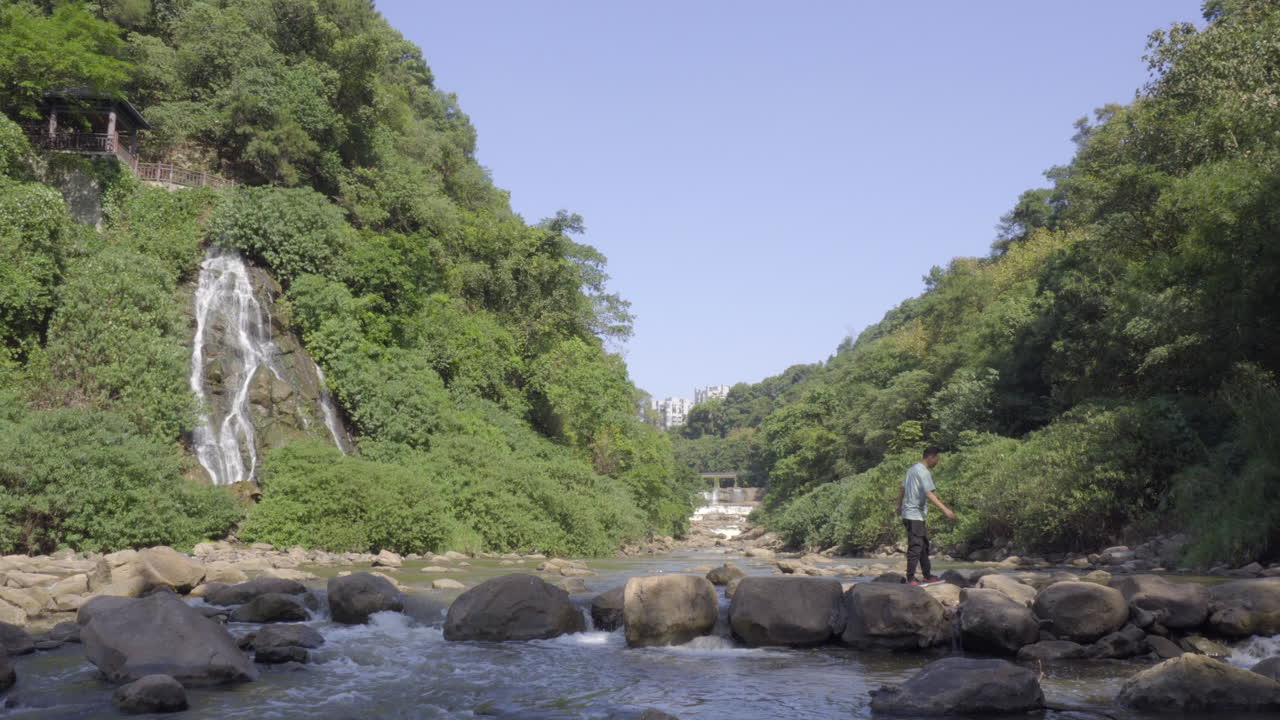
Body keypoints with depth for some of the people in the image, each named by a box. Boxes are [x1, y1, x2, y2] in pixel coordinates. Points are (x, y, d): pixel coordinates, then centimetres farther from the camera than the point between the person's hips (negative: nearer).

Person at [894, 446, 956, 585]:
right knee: (915, 547, -8)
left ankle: (927, 575, 21)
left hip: (908, 514, 10)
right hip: (915, 515, -10)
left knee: (924, 545, 15)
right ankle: (910, 578, -6)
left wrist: (899, 507, 34)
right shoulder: (924, 472, -14)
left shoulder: (912, 469, 16)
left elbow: (902, 489, 23)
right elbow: (929, 494, -25)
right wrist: (944, 509, -30)